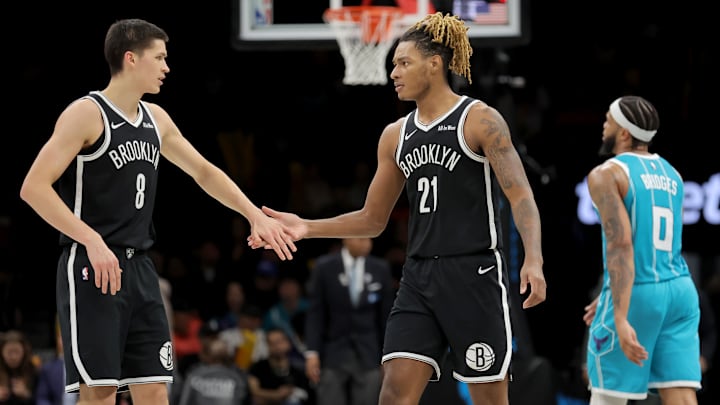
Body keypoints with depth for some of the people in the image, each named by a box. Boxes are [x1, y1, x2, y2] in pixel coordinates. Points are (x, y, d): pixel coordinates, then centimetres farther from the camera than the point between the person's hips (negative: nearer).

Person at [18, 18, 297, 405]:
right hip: (91, 270, -8)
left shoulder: (156, 118, 13)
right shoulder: (86, 113, -10)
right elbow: (34, 187, -17)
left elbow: (203, 172, 26)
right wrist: (92, 241, -25)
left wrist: (256, 215, 16)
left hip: (139, 270, 8)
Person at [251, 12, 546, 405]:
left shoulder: (480, 120, -6)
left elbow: (521, 196, -14)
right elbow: (373, 219, 20)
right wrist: (308, 228, 8)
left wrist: (533, 259, -30)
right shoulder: (396, 135, 13)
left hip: (474, 273, -5)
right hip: (419, 277, 6)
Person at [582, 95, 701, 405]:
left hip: (634, 296, -6)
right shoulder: (671, 175, 17)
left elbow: (620, 245, -19)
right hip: (680, 290, 6)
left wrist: (620, 319, -25)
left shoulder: (606, 174, -8)